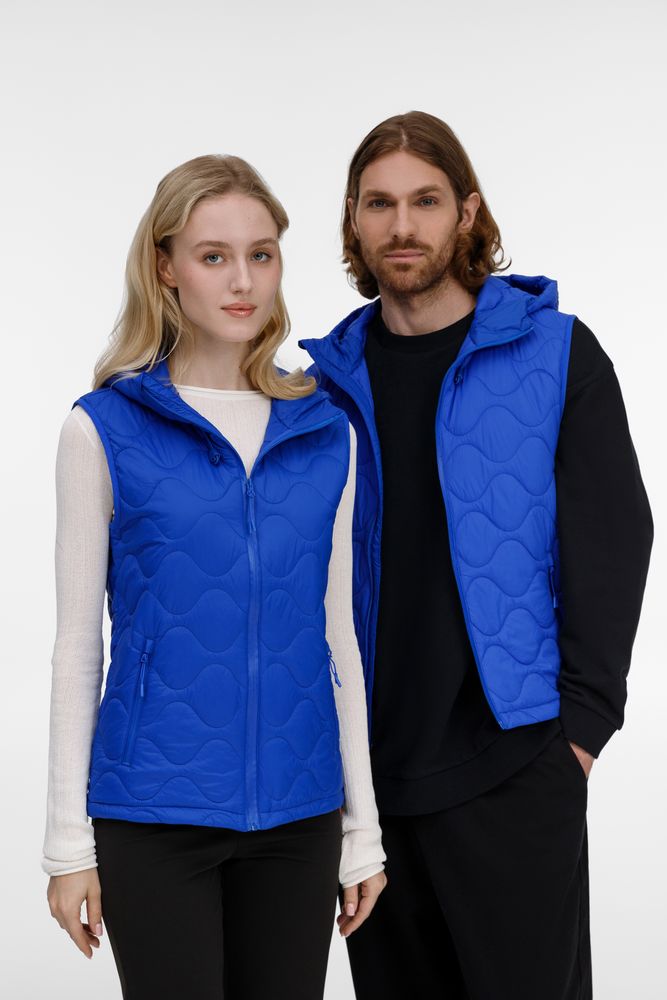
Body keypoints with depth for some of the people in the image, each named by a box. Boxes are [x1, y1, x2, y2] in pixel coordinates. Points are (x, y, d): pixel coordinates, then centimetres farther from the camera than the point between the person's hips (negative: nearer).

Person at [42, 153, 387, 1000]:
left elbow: (338, 632, 9)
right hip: (155, 811, -3)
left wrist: (364, 826, 9)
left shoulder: (327, 435, 6)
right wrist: (68, 841, -1)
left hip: (297, 812, 3)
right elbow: (77, 643, -1)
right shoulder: (103, 429, -2)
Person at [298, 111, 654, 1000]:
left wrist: (585, 719, -9)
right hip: (368, 762, 4)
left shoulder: (555, 353, -1)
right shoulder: (332, 376, 9)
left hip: (514, 763, -3)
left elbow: (612, 540, -3)